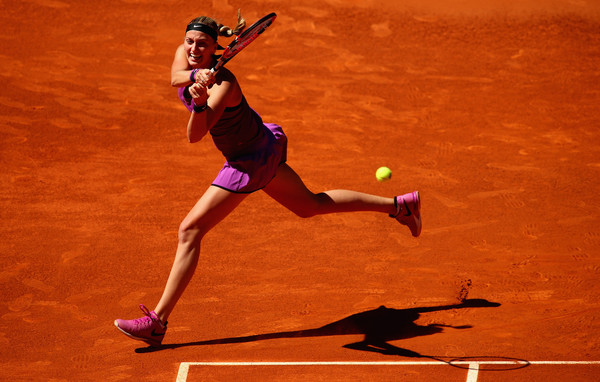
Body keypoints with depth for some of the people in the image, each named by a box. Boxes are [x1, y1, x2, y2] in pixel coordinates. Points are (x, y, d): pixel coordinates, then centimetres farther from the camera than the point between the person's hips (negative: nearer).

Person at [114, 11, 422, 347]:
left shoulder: (223, 85, -31)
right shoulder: (186, 54, -10)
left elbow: (194, 135, -43)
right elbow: (175, 77, -32)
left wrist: (200, 103, -62)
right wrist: (196, 75, -51)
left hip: (251, 162, -9)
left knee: (190, 231, -10)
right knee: (310, 204, 26)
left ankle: (157, 323, -7)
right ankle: (399, 205, 36)